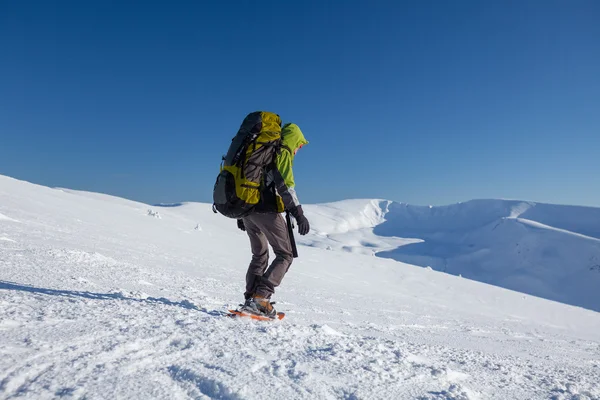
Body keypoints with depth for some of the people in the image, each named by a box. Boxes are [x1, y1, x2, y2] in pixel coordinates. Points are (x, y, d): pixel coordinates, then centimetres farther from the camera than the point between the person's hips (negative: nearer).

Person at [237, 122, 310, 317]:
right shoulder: (283, 153, -1)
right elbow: (285, 184, -16)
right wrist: (298, 213, -22)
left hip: (247, 209, 8)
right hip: (266, 210, -8)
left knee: (259, 255, 19)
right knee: (285, 255, 0)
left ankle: (251, 299, 13)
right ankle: (261, 297, -12)